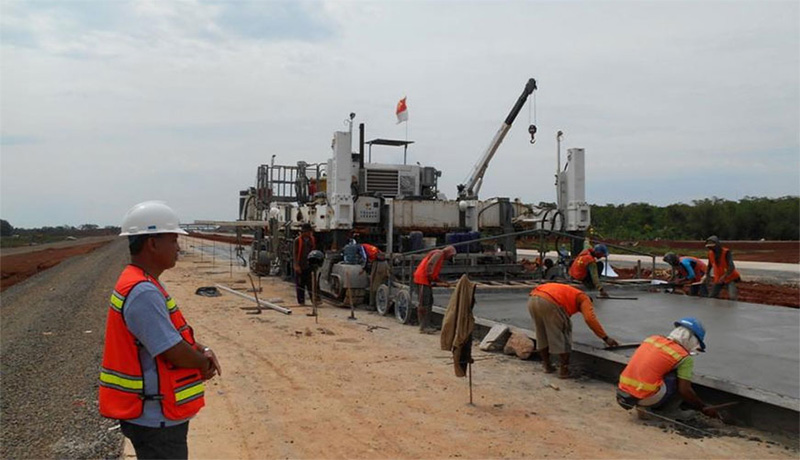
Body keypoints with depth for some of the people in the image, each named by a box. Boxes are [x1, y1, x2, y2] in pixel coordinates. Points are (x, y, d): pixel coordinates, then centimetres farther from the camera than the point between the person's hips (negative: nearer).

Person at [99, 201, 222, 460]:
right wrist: (204, 363, -7)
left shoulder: (145, 284, 9)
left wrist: (201, 350, -1)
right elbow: (175, 353, -26)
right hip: (155, 419, -10)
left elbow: (175, 333, 15)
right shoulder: (143, 292, -25)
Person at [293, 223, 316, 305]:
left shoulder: (312, 239, 9)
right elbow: (294, 253, -7)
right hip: (300, 266, -3)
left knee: (311, 284, 1)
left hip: (310, 266, 3)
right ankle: (301, 301, 11)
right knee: (300, 284, 4)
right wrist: (296, 265, -13)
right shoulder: (298, 240, -5)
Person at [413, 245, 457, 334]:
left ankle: (426, 325, 14)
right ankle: (423, 327, -9)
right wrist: (430, 277, -16)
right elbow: (429, 265, -22)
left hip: (426, 280, 11)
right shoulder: (439, 254, -8)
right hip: (423, 278, -11)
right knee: (424, 303, -10)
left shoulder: (440, 255, 23)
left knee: (429, 302, 12)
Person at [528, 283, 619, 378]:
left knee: (542, 336, 24)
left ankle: (547, 366, 35)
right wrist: (606, 338, 7)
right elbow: (590, 319, 2)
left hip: (532, 299, 7)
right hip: (549, 302, -7)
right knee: (563, 336, 10)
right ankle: (563, 370, 15)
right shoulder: (584, 298, 21)